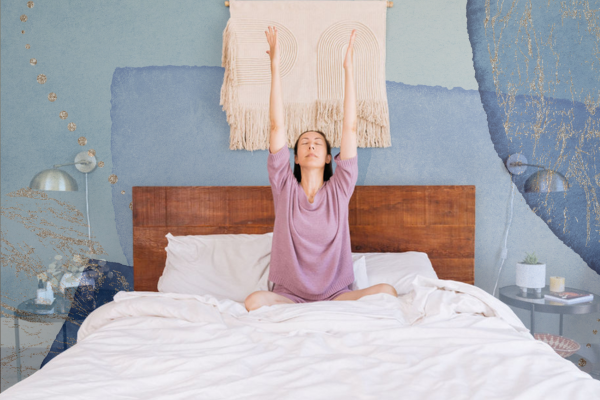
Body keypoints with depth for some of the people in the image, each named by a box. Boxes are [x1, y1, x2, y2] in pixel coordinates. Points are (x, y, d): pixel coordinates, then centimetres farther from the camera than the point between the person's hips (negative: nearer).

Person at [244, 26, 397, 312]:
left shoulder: (338, 189, 5)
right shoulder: (285, 188, 5)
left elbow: (350, 128, 0)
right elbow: (277, 127, -1)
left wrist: (348, 68, -1)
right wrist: (275, 67, -5)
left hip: (336, 295, 2)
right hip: (288, 295, -1)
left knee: (386, 291, -26)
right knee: (255, 302, -32)